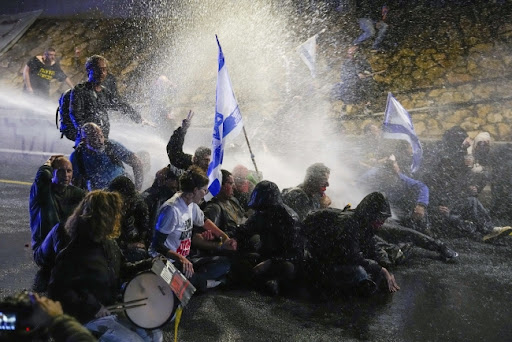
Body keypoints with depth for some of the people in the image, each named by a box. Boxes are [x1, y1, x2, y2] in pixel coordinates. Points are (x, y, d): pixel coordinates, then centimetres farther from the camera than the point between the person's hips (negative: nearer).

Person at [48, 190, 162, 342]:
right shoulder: (75, 253, -23)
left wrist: (148, 264, 2)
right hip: (89, 317, -8)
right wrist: (93, 307, -24)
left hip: (112, 309, 8)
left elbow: (121, 270, 17)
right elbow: (57, 291, -24)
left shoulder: (108, 242, 3)